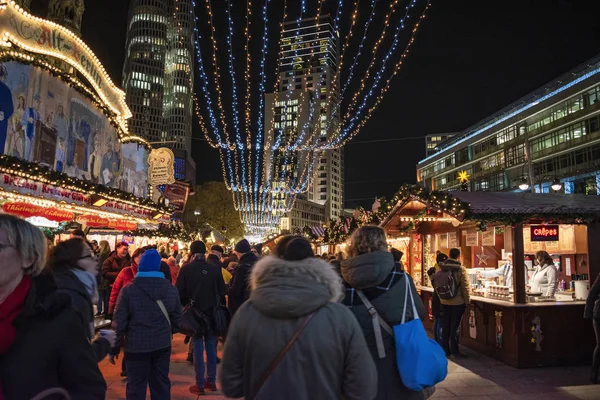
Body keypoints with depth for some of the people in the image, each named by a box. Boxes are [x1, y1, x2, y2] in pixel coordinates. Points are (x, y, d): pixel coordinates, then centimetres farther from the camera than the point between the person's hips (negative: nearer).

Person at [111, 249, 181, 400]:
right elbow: (177, 317, 7)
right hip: (162, 345, 3)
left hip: (137, 346, -3)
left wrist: (115, 346, 2)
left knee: (136, 386, 10)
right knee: (161, 384, 16)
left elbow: (119, 322, -9)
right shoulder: (171, 289, -2)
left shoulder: (128, 290, -12)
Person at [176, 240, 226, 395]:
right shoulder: (215, 269, -4)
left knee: (198, 348, 4)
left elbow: (179, 292, -8)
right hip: (212, 313, 2)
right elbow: (222, 292, 2)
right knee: (211, 347, 12)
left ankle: (200, 385, 9)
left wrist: (184, 306, 9)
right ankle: (211, 381, 20)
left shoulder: (186, 270, -10)